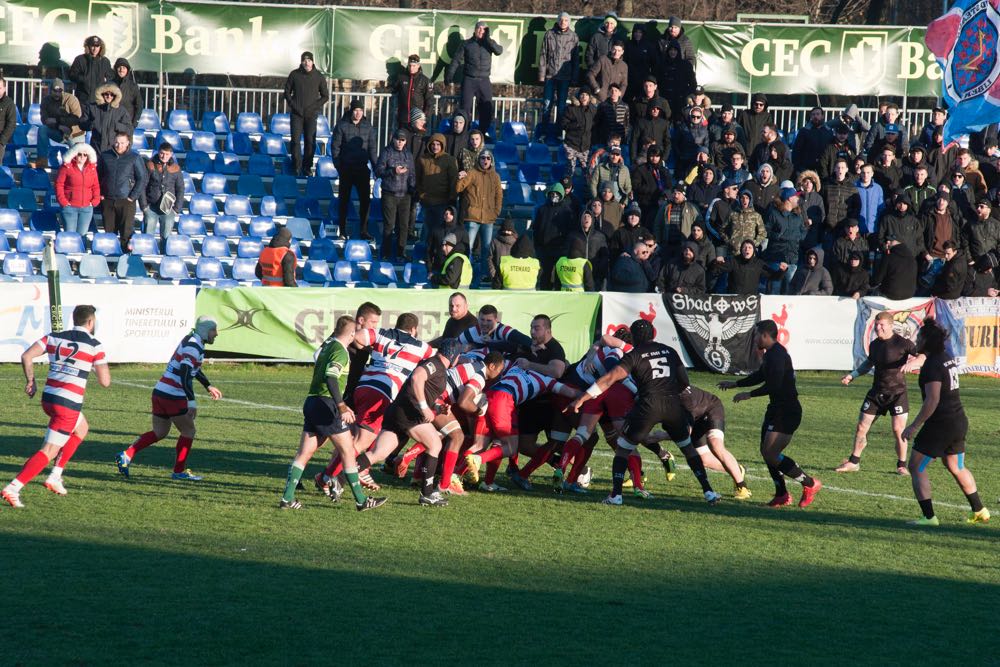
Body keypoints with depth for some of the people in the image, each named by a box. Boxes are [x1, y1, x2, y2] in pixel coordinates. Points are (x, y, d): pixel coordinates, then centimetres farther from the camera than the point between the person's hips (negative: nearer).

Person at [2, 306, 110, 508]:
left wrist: (30, 381, 10)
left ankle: (55, 476, 23)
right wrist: (98, 364, 14)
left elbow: (26, 356, -1)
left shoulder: (54, 337, 8)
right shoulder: (94, 346, -5)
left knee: (82, 429, 31)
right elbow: (105, 381, -5)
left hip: (48, 398, 7)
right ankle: (13, 489, -20)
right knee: (48, 452, -6)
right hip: (68, 404, -7)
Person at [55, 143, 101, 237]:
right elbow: (59, 184, -1)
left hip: (87, 208, 3)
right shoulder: (67, 167, -2)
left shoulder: (92, 168, 9)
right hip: (70, 207, -3)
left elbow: (96, 186, 14)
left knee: (82, 235, 4)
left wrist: (95, 200, 1)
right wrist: (63, 201, -8)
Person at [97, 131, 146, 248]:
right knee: (109, 231, 6)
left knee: (126, 232, -7)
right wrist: (99, 194, 8)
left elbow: (142, 179, 0)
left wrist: (133, 197, -6)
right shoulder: (105, 156, 9)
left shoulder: (134, 158, 1)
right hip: (107, 200, 3)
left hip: (126, 200, -3)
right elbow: (97, 176, 17)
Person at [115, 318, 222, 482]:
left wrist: (208, 386, 41)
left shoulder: (190, 340, 16)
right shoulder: (194, 346, -15)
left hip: (160, 392, 9)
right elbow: (185, 375, -26)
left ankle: (126, 456, 4)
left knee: (159, 432, 15)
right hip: (173, 396, -9)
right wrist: (192, 402, -28)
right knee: (188, 431, 7)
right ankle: (179, 471, 13)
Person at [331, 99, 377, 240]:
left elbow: (372, 147, 10)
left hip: (362, 168, 2)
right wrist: (338, 165, -9)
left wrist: (375, 166, 2)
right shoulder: (342, 125, -3)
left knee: (365, 199, -1)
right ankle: (342, 231, 14)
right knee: (344, 200, 6)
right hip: (346, 168, -2)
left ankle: (364, 231, 5)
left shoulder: (367, 126, 6)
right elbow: (335, 146, -2)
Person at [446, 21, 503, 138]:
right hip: (469, 80, -1)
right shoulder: (467, 44, 6)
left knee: (487, 108, 0)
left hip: (484, 81, 2)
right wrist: (449, 75, -4)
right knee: (465, 107, -5)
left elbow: (499, 51, -10)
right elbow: (456, 60, 5)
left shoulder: (489, 43, 9)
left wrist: (488, 38, -12)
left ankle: (484, 132, 8)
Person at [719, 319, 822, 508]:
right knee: (766, 451, 12)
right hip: (777, 409, 11)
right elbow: (760, 376, 29)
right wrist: (735, 384, 35)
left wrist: (749, 395, -16)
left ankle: (810, 484, -4)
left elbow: (773, 385, -27)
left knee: (771, 454, -13)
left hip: (787, 412, -11)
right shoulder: (771, 354, 14)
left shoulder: (778, 355, -19)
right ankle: (782, 495, 18)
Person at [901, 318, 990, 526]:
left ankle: (929, 517, -6)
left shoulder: (932, 366, -18)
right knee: (956, 468, 25)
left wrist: (914, 426, -22)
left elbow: (932, 400, -25)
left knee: (916, 467, -1)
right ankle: (979, 511, 31)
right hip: (959, 421, 9)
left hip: (940, 424, -9)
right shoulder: (948, 358, 9)